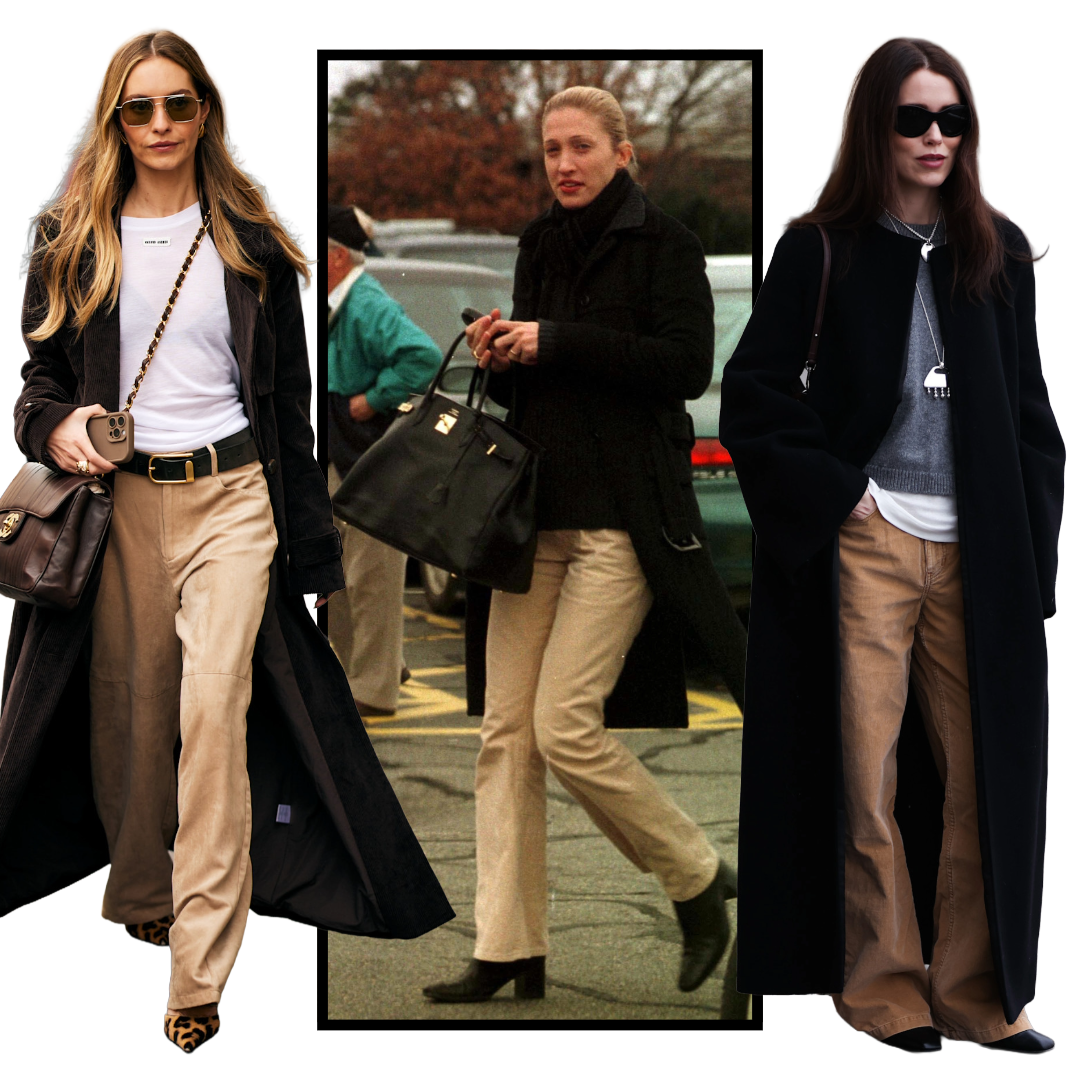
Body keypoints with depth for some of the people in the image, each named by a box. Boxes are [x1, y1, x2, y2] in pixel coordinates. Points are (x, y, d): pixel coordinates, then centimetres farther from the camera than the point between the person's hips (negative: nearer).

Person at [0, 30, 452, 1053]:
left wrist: (308, 537, 9)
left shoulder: (251, 242, 8)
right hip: (119, 498, 2)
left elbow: (288, 395, 10)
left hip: (232, 493, -2)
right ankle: (141, 892, 33)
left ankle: (198, 970, -15)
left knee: (214, 704, -15)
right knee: (130, 708, 7)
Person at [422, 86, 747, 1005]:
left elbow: (687, 366, -14)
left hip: (623, 522, -7)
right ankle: (511, 952, 4)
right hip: (539, 515, 7)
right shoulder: (540, 249, 17)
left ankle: (702, 882, 9)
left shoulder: (663, 243, -2)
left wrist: (555, 343, -15)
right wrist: (500, 358, 1)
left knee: (566, 725, -13)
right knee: (508, 731, -1)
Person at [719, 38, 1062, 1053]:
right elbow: (753, 390, -1)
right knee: (870, 769, 1)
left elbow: (1028, 407, 13)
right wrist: (831, 488, -8)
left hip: (975, 551, 3)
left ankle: (972, 986, 12)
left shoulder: (999, 252, 11)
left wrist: (1031, 550, 5)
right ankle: (883, 981, 13)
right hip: (867, 545, -3)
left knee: (980, 769, 2)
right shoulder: (821, 249, 1)